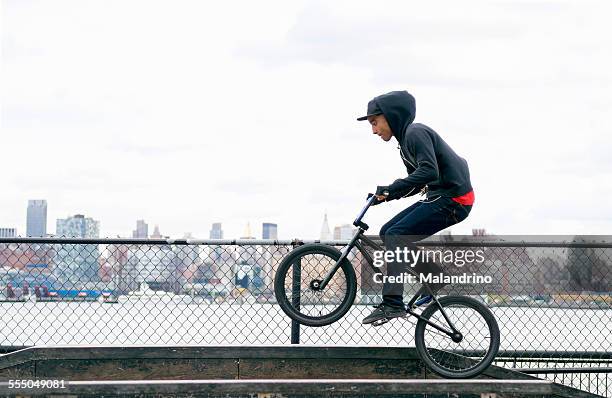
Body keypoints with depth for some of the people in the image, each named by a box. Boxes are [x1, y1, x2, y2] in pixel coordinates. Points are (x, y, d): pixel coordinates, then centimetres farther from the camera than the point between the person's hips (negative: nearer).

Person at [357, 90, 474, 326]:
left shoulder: (416, 133, -13)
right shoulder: (406, 138, 17)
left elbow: (429, 172, -28)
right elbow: (417, 182, 22)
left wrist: (390, 189, -28)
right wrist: (385, 195, 8)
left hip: (452, 200, -10)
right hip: (438, 196, 10)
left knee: (396, 235, -19)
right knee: (388, 232, 7)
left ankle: (392, 304, -23)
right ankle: (433, 278, 15)